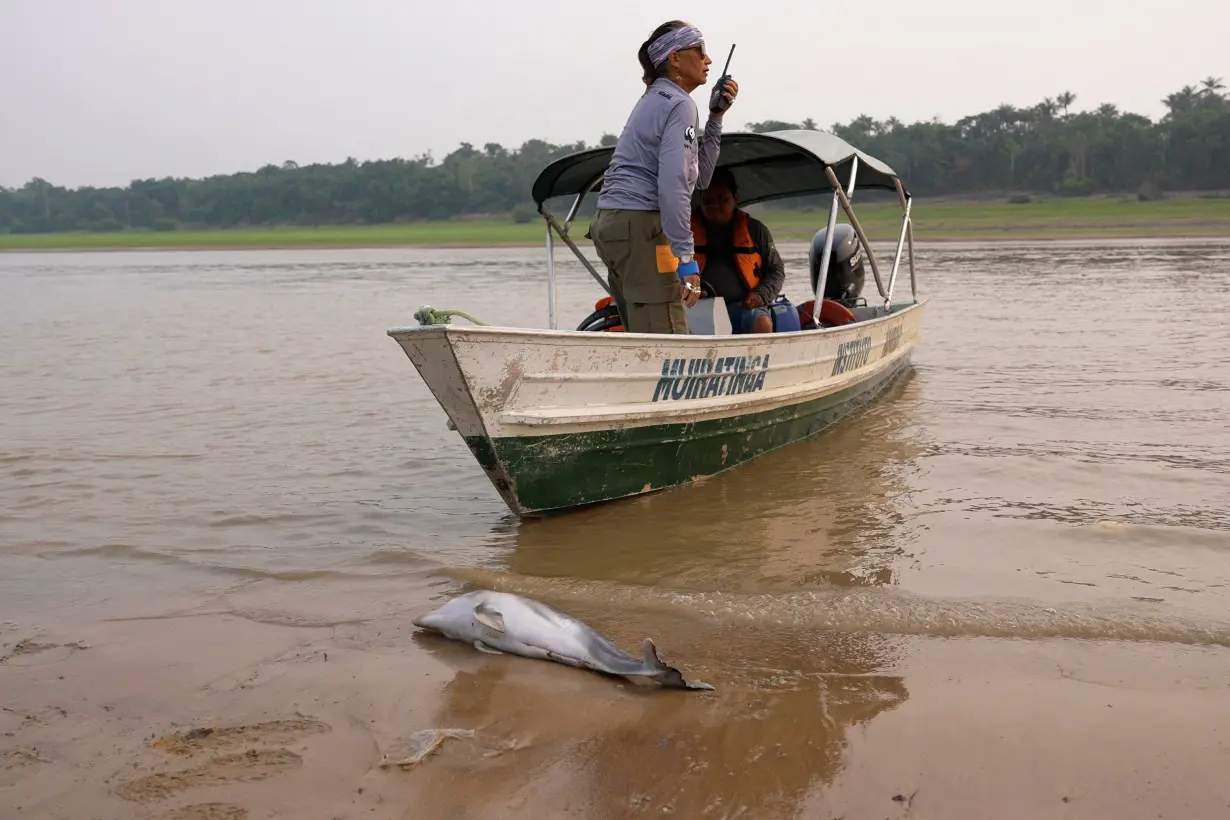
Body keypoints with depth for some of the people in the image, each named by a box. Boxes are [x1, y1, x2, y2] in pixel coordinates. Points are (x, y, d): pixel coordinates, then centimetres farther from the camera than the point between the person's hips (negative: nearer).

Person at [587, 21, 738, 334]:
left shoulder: (655, 100, 24)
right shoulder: (680, 104, -6)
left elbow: (698, 175, 24)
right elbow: (673, 183, -19)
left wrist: (715, 117, 18)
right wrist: (686, 258, -21)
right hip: (640, 225, -10)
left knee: (645, 338, 10)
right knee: (665, 336, -14)